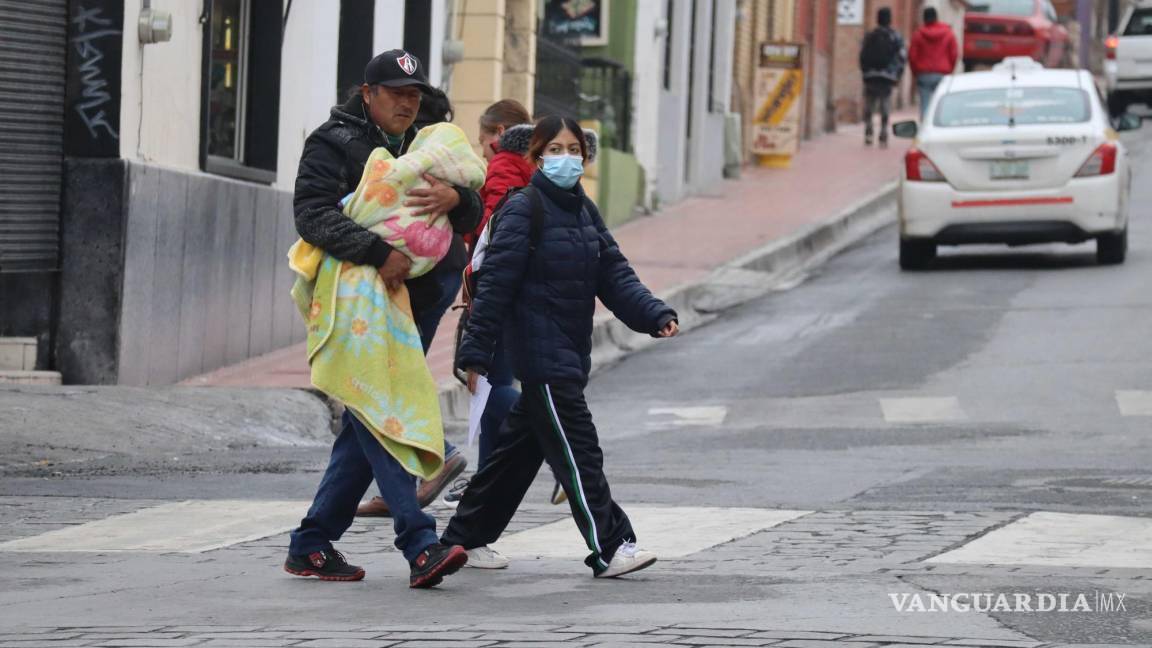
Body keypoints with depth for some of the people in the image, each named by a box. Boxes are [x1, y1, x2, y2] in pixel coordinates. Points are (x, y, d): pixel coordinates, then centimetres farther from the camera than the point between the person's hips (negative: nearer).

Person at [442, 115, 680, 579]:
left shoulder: (584, 211, 13)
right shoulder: (524, 210, -9)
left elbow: (615, 275, 9)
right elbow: (495, 282, -13)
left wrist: (655, 315, -6)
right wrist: (475, 351, -15)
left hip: (571, 355, 8)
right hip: (540, 354, -8)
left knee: (518, 450, 14)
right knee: (577, 451, -9)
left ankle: (462, 539, 23)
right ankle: (610, 548, -8)